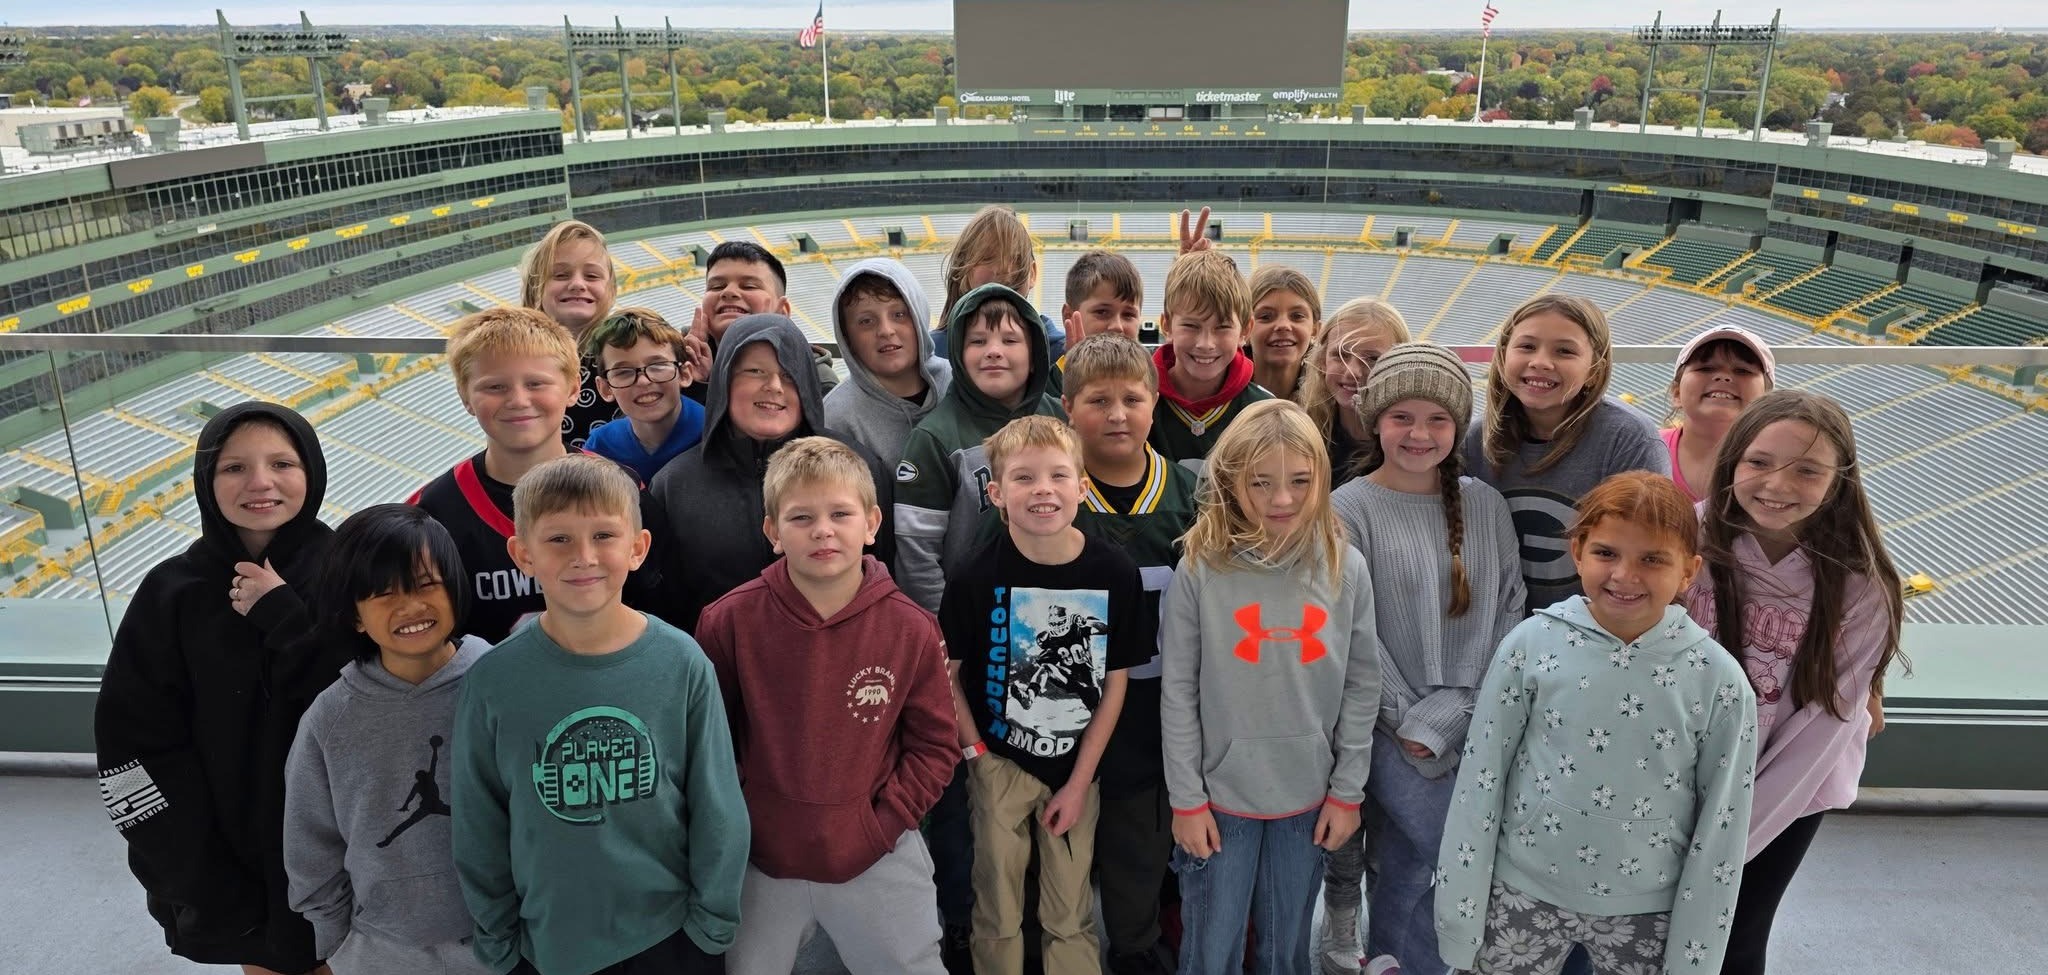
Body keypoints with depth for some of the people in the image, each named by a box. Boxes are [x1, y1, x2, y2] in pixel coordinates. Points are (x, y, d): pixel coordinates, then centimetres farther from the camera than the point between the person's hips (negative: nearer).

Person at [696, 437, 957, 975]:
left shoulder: (911, 629, -10)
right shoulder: (729, 622, -12)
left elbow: (934, 745, -1)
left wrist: (883, 826, -9)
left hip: (879, 861, 0)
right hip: (758, 859, 0)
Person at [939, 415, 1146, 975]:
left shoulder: (1115, 573, -12)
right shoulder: (975, 578, -16)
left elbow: (1115, 683, -5)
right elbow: (946, 673, -3)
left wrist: (1080, 781, -5)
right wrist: (976, 754, -5)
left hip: (1077, 768, 1)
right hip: (999, 762, -1)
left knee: (1071, 914, 12)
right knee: (998, 911, 12)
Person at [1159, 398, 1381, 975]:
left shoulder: (1346, 568, -5)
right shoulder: (1200, 570, -12)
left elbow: (1362, 687, 0)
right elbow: (1178, 694, -7)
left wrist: (1348, 792, 0)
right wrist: (1186, 799, -6)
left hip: (1308, 799, 2)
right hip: (1220, 797, -1)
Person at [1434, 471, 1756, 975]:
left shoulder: (1719, 680, -11)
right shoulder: (1531, 644, -12)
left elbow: (1721, 830, -4)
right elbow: (1479, 782, -6)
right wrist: (1460, 920, -4)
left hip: (1647, 913, 0)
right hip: (1522, 895, 0)